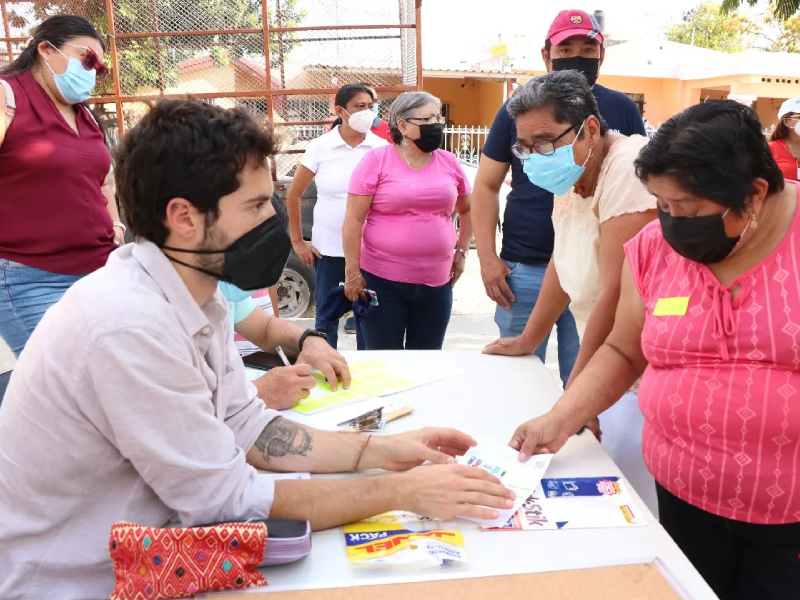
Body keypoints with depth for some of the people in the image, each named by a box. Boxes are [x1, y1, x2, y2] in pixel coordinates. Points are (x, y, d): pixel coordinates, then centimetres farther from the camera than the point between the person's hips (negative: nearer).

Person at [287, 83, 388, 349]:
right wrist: (297, 241, 2)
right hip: (328, 247, 0)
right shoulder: (320, 147, -2)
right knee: (326, 318, 9)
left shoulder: (381, 148, -1)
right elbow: (293, 195, 4)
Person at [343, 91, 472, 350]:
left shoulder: (449, 162, 5)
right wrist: (352, 272, -11)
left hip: (436, 282, 4)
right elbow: (353, 219, -8)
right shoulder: (376, 160, -7)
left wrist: (461, 251, 11)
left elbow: (467, 210, 20)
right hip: (382, 281, -3)